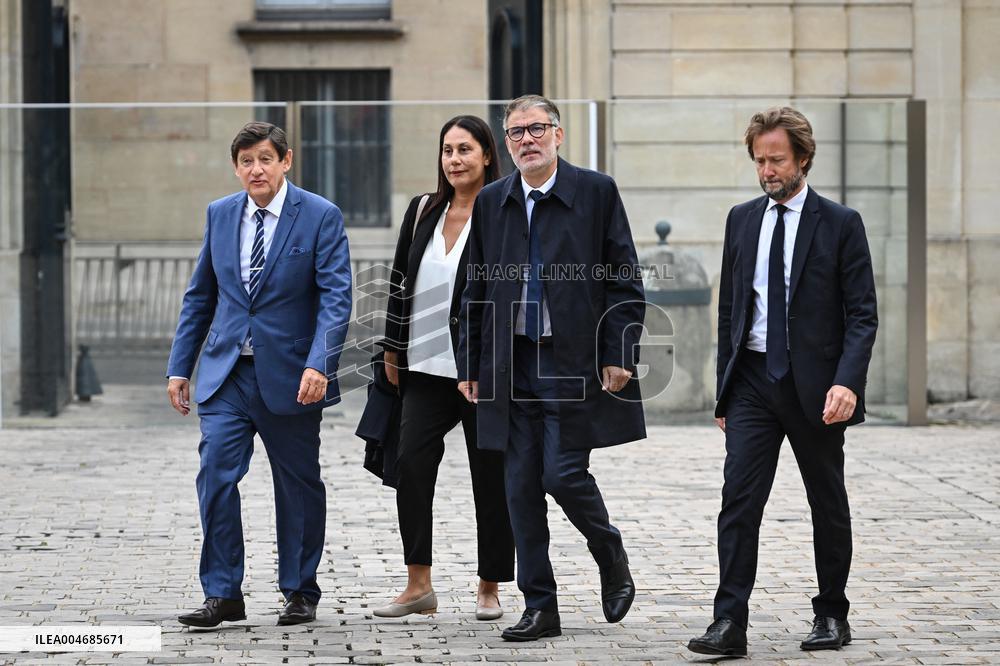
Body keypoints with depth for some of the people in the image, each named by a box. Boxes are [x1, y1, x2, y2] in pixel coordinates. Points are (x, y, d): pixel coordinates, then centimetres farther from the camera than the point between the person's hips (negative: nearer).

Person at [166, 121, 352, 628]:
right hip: (227, 373, 3)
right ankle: (222, 594, -3)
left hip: (290, 376, -3)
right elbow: (200, 296, 14)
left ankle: (300, 593, 21)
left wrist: (319, 364, -23)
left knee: (298, 485, 7)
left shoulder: (320, 216, -5)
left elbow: (336, 296, -11)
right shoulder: (220, 214, 8)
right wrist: (180, 367, 9)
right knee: (215, 475, -9)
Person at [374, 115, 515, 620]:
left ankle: (489, 588, 14)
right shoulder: (423, 213, 10)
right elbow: (401, 283, 16)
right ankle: (418, 585, -8)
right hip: (428, 365, 4)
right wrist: (393, 350, 14)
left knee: (490, 474, 2)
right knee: (411, 460, -12)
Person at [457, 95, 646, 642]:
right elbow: (475, 291, 14)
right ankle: (540, 607, 11)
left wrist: (619, 354, -9)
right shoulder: (491, 202, 10)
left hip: (575, 362, -4)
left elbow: (625, 282, -2)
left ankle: (611, 558, 19)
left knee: (564, 474, -11)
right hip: (513, 365, 4)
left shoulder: (596, 192, 0)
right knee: (522, 488, 3)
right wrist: (471, 366, 9)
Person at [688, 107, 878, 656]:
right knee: (739, 498, -9)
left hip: (815, 386, -2)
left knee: (828, 505, 9)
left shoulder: (840, 224, -3)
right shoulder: (741, 220, 9)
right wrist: (724, 392, 11)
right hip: (753, 380, 3)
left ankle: (831, 615, 23)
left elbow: (862, 314, -6)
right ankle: (729, 624, -13)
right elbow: (729, 308, 13)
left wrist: (848, 382, -20)